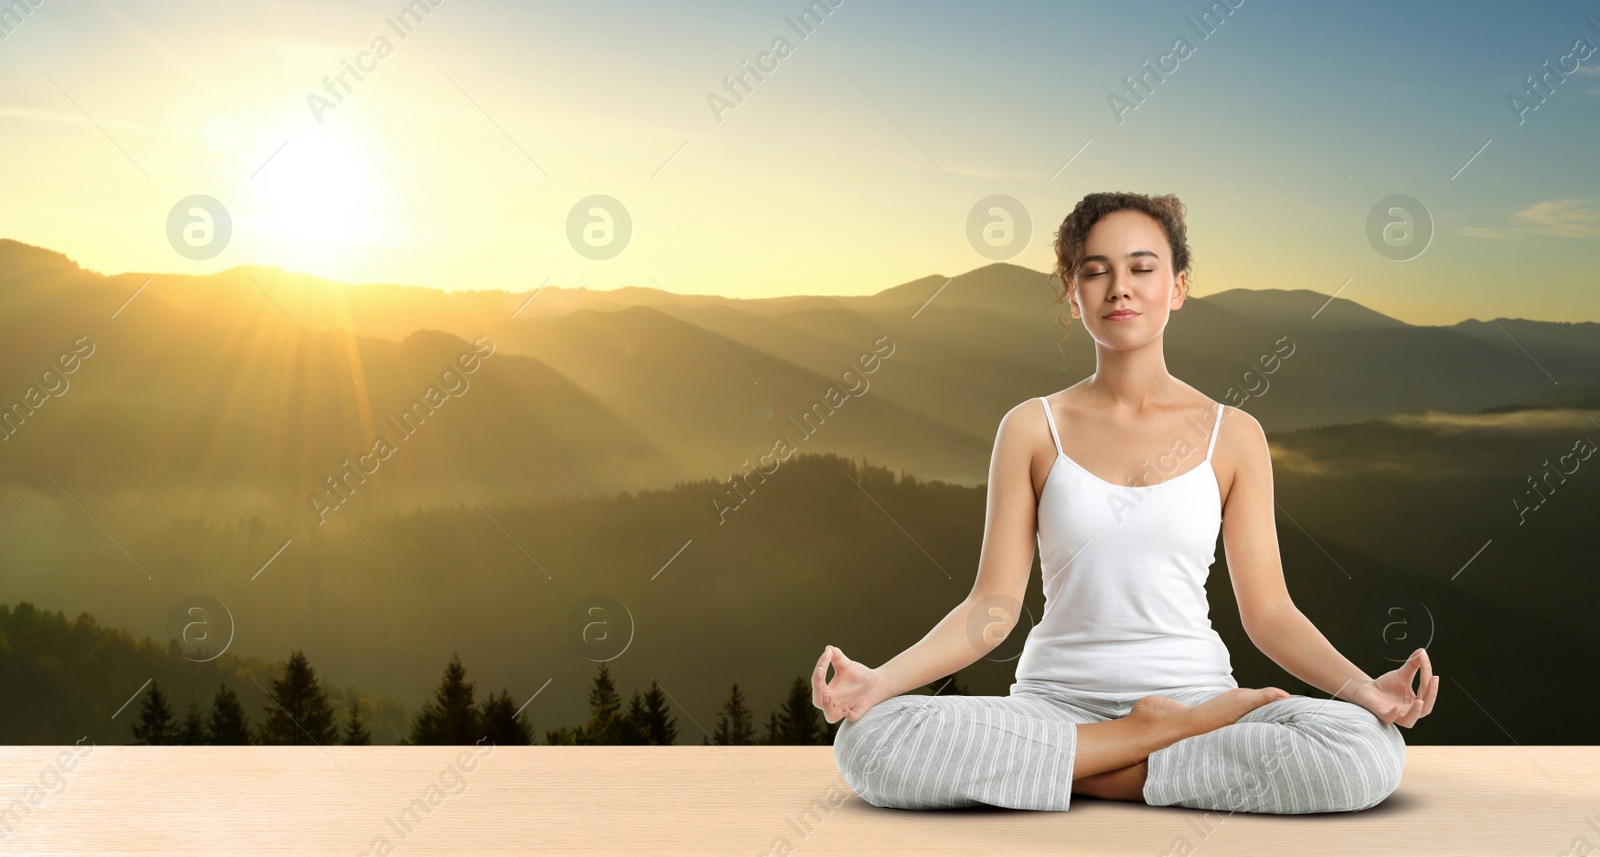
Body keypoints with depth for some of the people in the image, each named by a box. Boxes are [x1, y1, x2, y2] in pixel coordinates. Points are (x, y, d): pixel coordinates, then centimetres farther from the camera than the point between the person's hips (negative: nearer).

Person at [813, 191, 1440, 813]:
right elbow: (992, 607, 1)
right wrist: (881, 679, -15)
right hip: (1055, 700, 1)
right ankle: (1156, 738, -14)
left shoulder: (1232, 435, 6)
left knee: (1367, 750, -30)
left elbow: (1269, 611, 5)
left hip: (1195, 691, 0)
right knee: (869, 743, -29)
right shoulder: (1032, 428, 5)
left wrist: (1362, 686, -14)